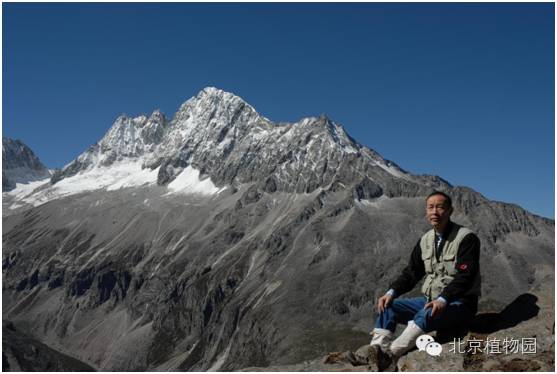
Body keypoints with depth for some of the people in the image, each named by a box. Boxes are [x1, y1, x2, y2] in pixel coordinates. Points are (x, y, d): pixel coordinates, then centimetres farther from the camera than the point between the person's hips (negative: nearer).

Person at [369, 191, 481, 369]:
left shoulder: (466, 238, -10)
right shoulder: (425, 240, 11)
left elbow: (465, 276, -20)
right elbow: (411, 272, 10)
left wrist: (443, 300, -34)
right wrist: (392, 292, -7)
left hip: (459, 303, -7)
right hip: (429, 300, 7)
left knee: (427, 315, -38)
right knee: (387, 307, -10)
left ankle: (390, 354, -47)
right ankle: (378, 351, -31)